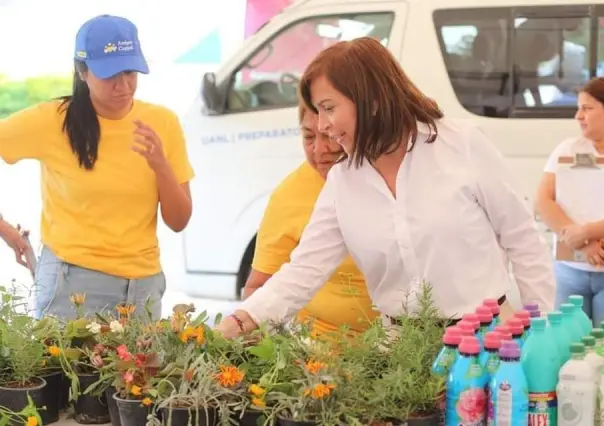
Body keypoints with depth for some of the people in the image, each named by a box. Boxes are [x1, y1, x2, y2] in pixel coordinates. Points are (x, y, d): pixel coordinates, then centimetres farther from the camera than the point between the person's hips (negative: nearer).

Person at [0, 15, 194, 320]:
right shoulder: (52, 121, -9)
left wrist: (161, 165, -15)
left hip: (143, 284, 3)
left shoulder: (162, 123, -1)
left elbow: (178, 222, 2)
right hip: (71, 281, -3)